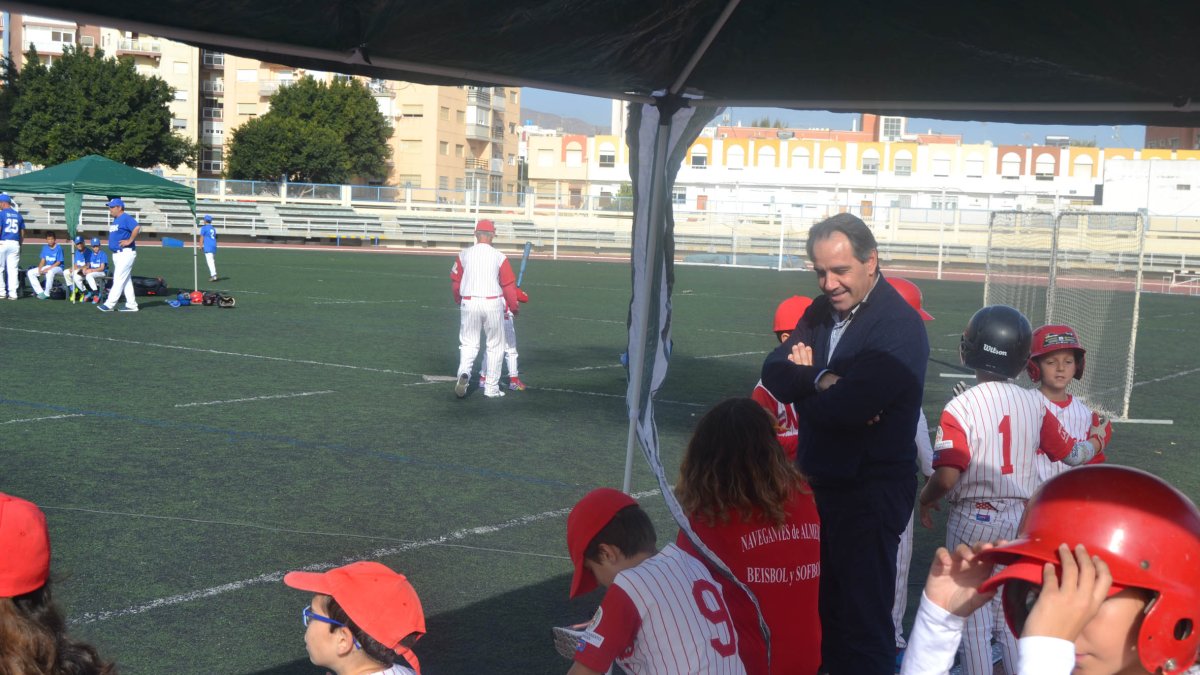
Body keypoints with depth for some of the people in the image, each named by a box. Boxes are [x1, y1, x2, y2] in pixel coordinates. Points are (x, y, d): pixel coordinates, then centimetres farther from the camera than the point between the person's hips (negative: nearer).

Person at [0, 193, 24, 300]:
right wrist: (19, 245, 18)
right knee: (13, 269, 5)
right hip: (15, 244, 4)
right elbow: (22, 233, 12)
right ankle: (13, 293, 2)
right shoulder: (18, 215, 10)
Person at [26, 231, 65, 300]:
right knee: (30, 273, -7)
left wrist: (48, 269, -21)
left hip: (57, 268, -7)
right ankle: (40, 292, -13)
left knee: (50, 272, -42)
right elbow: (43, 260, 9)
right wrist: (39, 269, -9)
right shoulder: (45, 248, 8)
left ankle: (46, 293, -27)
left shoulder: (58, 248, -10)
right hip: (47, 267, 7)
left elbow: (58, 262, -13)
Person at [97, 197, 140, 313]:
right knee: (126, 280, 11)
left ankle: (110, 304, -11)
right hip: (117, 254, 10)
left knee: (119, 279, -9)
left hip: (126, 253, -10)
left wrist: (129, 241, -24)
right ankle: (131, 305, 14)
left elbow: (137, 227, -29)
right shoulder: (116, 220, 16)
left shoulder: (126, 218, -13)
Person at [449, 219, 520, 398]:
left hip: (469, 303, 2)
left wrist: (458, 300, 26)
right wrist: (513, 307, 11)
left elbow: (455, 282, 7)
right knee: (494, 346, 10)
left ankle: (464, 373, -18)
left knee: (469, 343, 10)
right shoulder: (499, 257, -4)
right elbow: (509, 285, -3)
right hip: (493, 304, -1)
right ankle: (491, 388, 12)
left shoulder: (464, 254, 2)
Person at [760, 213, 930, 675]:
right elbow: (774, 373, -2)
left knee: (863, 616, 0)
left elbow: (850, 406, -28)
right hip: (818, 481, 8)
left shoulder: (899, 326, -19)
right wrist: (821, 380, -21)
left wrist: (803, 383, -9)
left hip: (870, 493, -8)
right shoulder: (822, 311, 7)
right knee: (824, 603, 19)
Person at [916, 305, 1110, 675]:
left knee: (974, 613, 6)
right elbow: (1071, 454, 8)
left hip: (972, 519, -4)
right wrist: (1097, 440, 29)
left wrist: (925, 500, -1)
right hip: (1020, 519, 4)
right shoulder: (1034, 403, -3)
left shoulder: (961, 407, -16)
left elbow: (946, 477, -21)